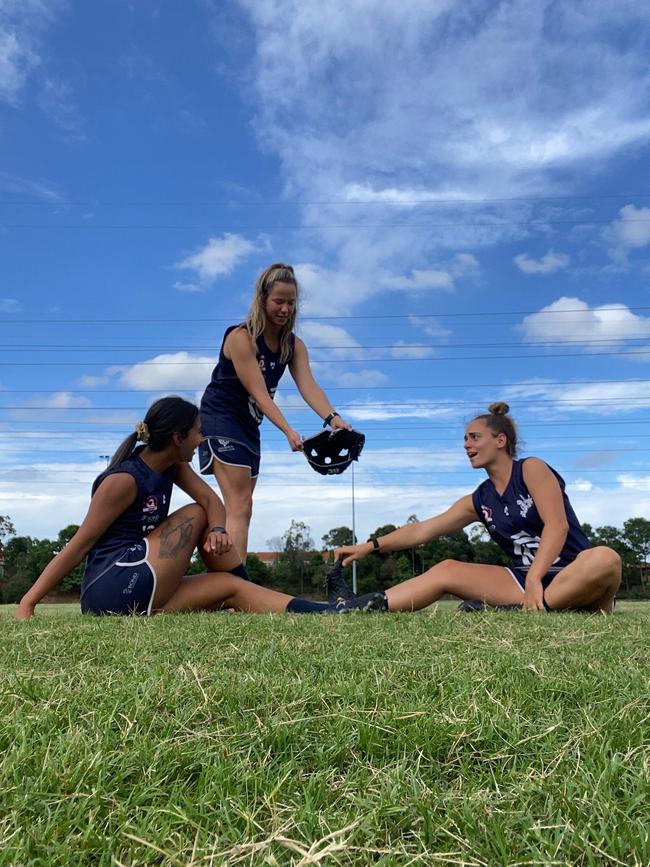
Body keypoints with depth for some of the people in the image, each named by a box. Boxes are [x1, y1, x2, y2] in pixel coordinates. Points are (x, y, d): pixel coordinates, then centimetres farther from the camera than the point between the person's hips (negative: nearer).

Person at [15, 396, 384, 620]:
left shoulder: (172, 466, 8)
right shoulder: (124, 480, -16)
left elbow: (212, 499, -1)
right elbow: (80, 544, -14)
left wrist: (218, 530, -25)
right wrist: (28, 604, -14)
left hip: (139, 594, 8)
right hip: (112, 589, -8)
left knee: (232, 586, -5)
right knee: (194, 516, -13)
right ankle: (257, 601, -5)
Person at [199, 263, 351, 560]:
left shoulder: (295, 346, 2)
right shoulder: (241, 337, -18)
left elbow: (308, 386, -15)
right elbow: (258, 392, -26)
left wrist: (332, 418, -33)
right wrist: (288, 431, -37)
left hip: (248, 425, 8)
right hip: (220, 418, -8)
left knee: (242, 509, 10)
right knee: (240, 508, -17)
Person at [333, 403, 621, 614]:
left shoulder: (532, 469, -7)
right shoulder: (479, 500, 9)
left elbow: (557, 525, -19)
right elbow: (421, 530, 9)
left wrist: (534, 581, -31)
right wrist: (369, 546, 0)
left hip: (573, 575, -5)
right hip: (527, 579, 5)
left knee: (604, 559, -38)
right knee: (447, 570, -5)